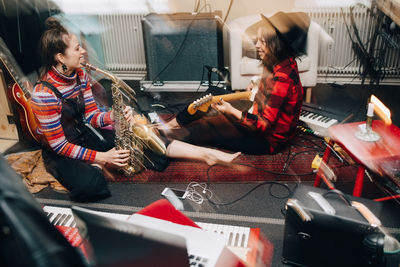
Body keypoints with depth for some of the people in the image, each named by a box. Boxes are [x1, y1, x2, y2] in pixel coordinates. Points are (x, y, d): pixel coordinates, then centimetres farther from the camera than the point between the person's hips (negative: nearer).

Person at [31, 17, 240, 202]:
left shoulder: (80, 75, -3)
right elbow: (58, 144, -23)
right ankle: (99, 166, -4)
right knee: (89, 185, -39)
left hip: (82, 134, 6)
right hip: (58, 153, -6)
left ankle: (207, 154, -12)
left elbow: (91, 115, 1)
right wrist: (100, 157, -24)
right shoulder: (44, 93, -26)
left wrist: (114, 117, -21)